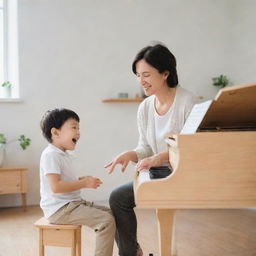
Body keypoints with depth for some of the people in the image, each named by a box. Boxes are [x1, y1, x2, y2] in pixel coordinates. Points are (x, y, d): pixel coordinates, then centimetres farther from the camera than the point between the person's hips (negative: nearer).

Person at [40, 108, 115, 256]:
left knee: (112, 213, 10)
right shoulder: (50, 155, -17)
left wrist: (83, 180, 5)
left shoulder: (65, 155, 16)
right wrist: (84, 184, -19)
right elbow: (55, 186, -26)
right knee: (107, 221, -22)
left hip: (73, 203, 11)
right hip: (60, 209, -11)